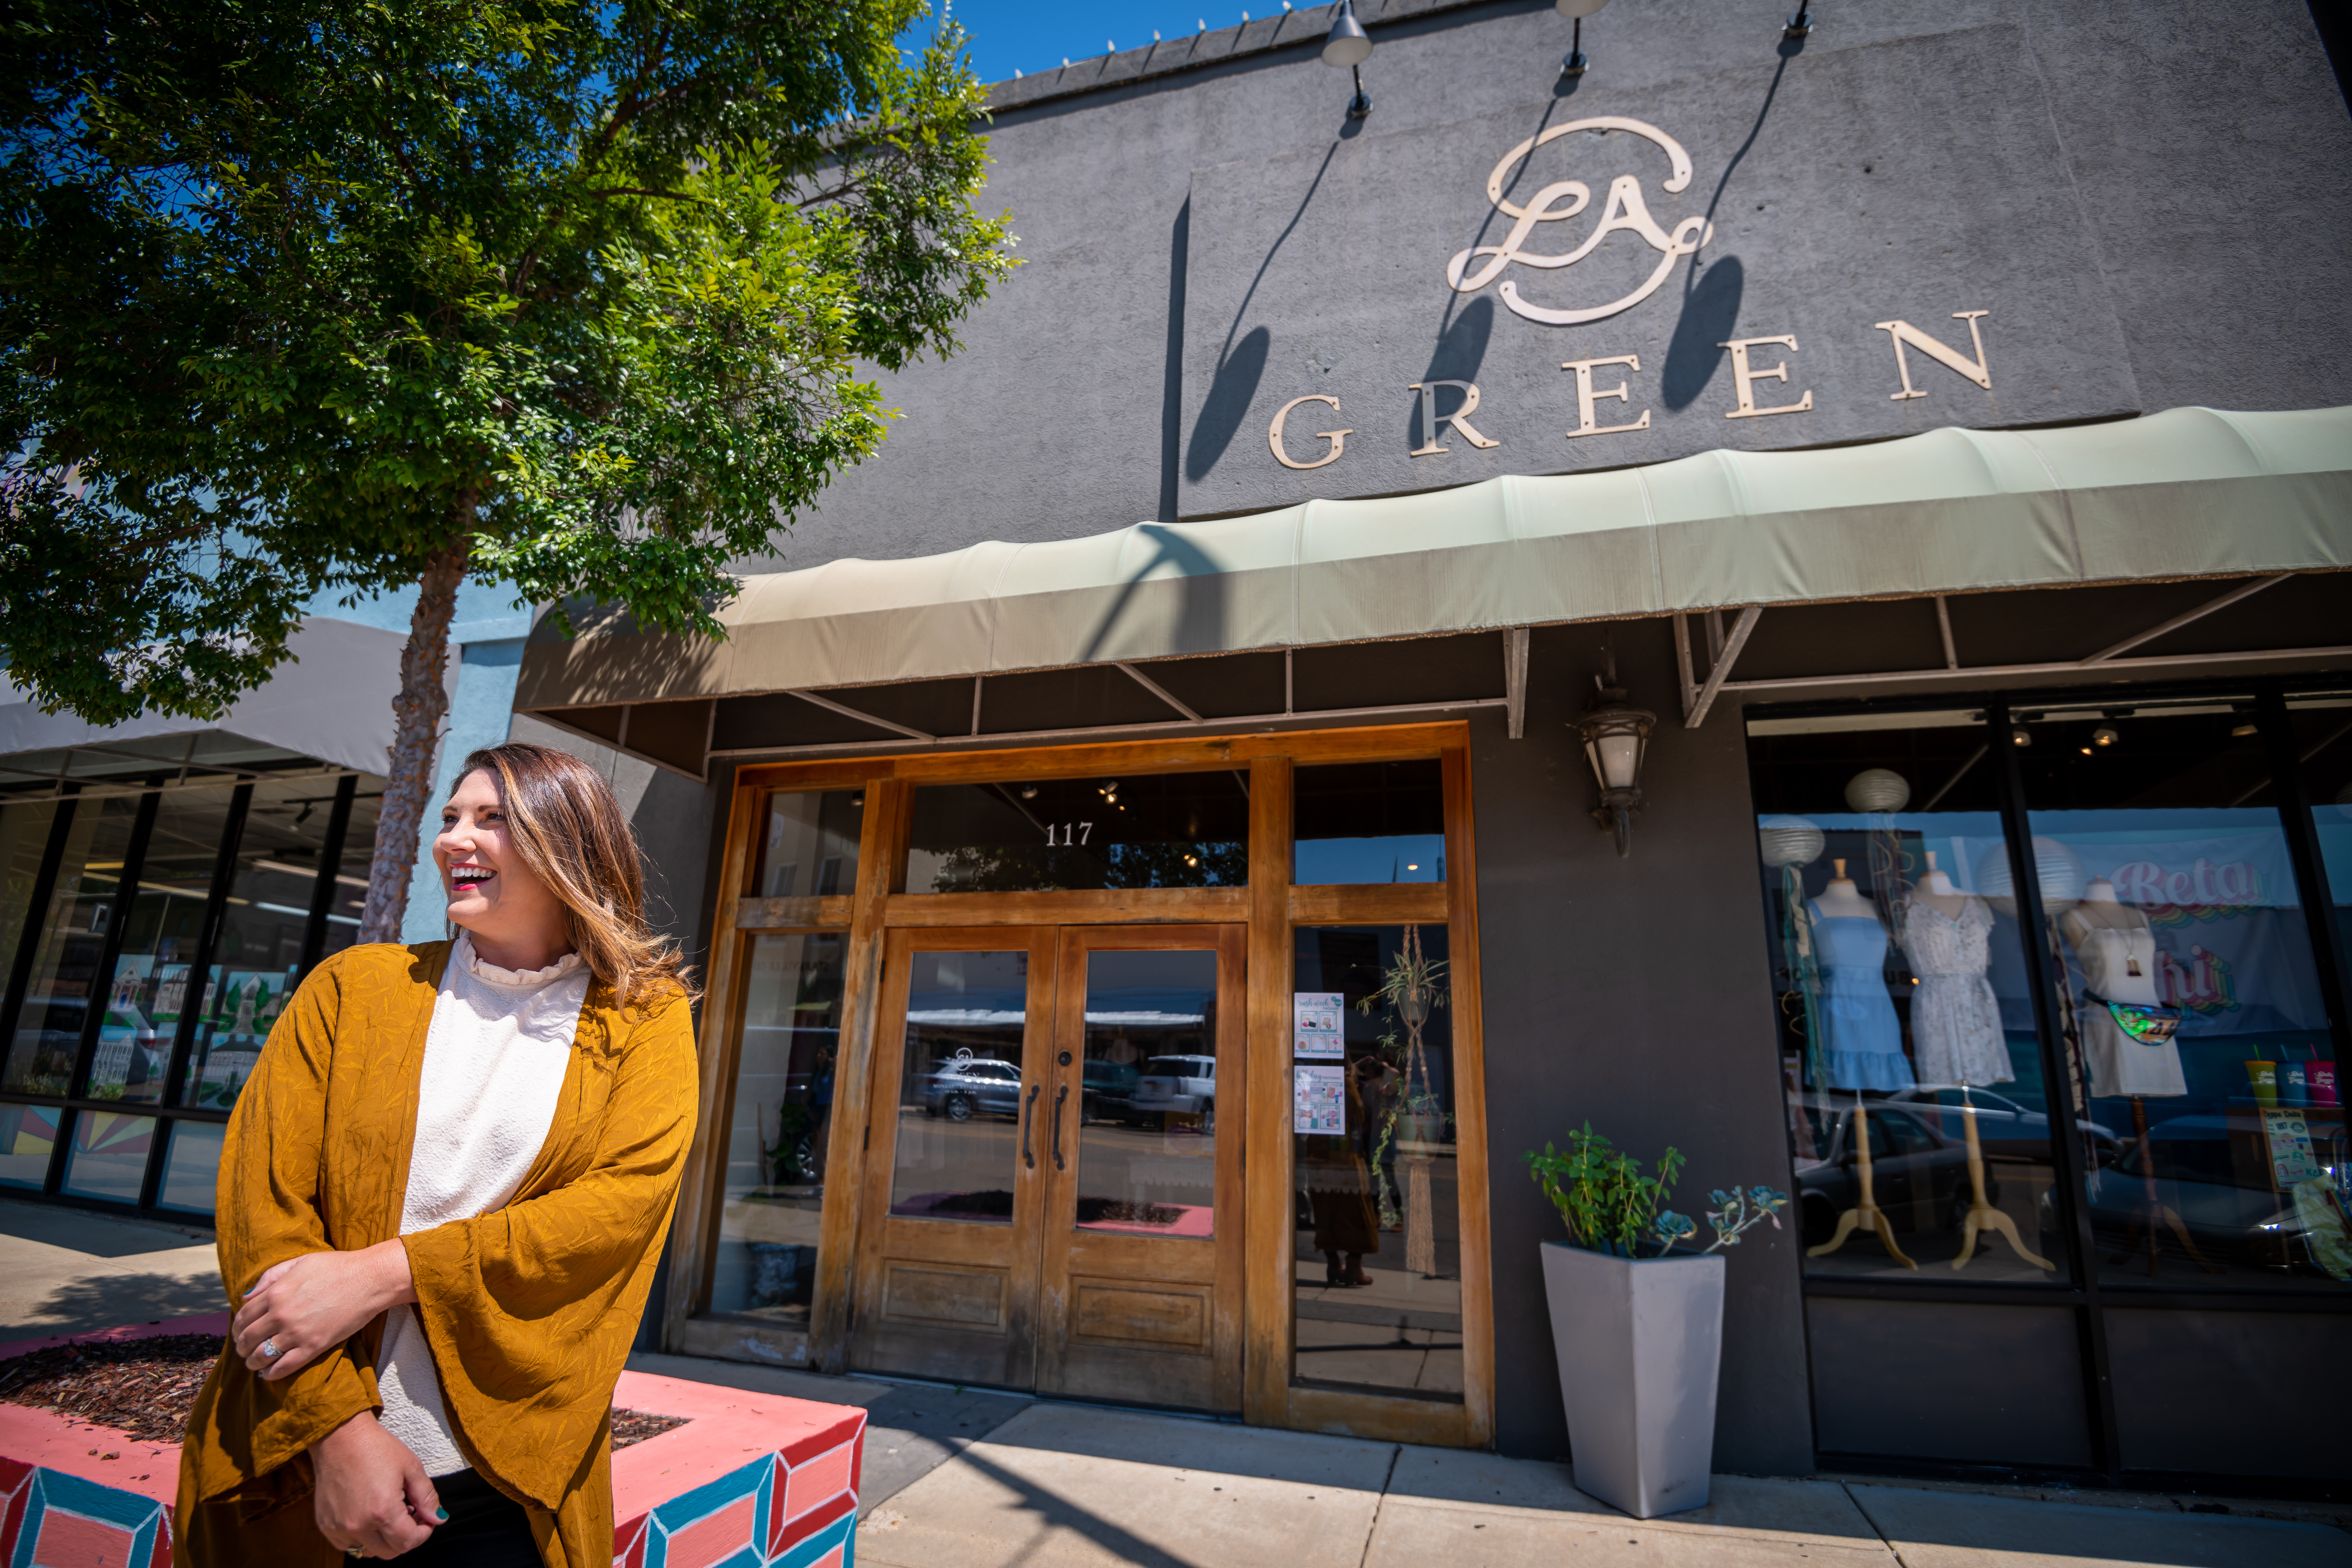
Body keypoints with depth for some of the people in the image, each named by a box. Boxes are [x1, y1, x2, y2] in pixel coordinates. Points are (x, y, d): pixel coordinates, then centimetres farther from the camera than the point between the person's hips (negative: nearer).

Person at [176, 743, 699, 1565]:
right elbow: (260, 1200, -5)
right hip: (294, 1457, 2)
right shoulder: (352, 986, 1)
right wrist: (338, 1428, -14)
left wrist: (382, 1273, -21)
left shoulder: (644, 1015, -4)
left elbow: (626, 1198, -14)